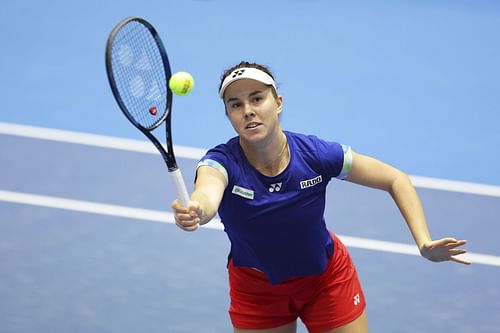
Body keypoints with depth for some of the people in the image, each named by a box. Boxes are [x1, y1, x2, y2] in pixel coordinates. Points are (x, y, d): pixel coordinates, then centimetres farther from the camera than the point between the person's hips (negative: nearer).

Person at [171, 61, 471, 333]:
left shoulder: (317, 154, -24)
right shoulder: (223, 162, -28)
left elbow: (396, 180, -14)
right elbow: (207, 193, -52)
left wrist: (424, 242, -28)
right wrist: (194, 212, -77)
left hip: (328, 280, 1)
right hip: (256, 291, 0)